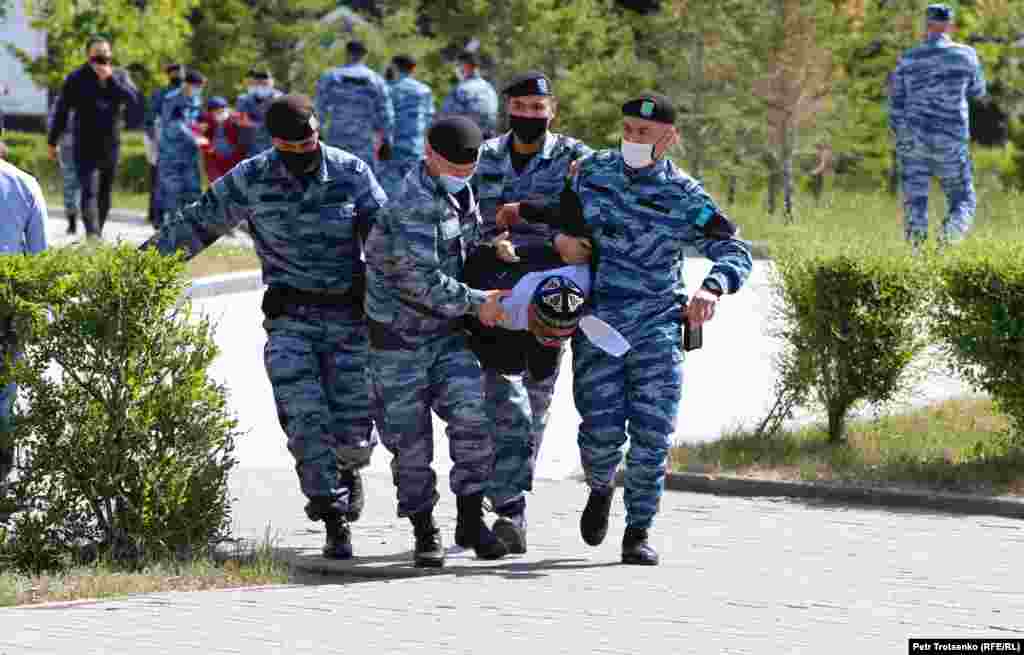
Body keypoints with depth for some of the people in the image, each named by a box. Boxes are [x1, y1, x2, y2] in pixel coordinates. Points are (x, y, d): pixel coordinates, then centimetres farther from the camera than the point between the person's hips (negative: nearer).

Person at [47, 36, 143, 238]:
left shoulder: (120, 77, 7)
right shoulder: (77, 78, -1)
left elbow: (134, 101, -11)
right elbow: (61, 112, 4)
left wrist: (111, 79, -16)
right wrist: (52, 143, 6)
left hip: (111, 148, 4)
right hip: (85, 148, -4)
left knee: (105, 197, 11)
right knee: (90, 192, -17)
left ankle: (97, 234, 24)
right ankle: (92, 236, -30)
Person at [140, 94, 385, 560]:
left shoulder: (351, 173, 1)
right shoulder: (251, 179, 1)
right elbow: (198, 222, 8)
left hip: (349, 317, 0)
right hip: (290, 319, 0)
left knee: (352, 430, -3)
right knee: (306, 421, -14)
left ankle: (346, 469, 33)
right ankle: (335, 522, -7)